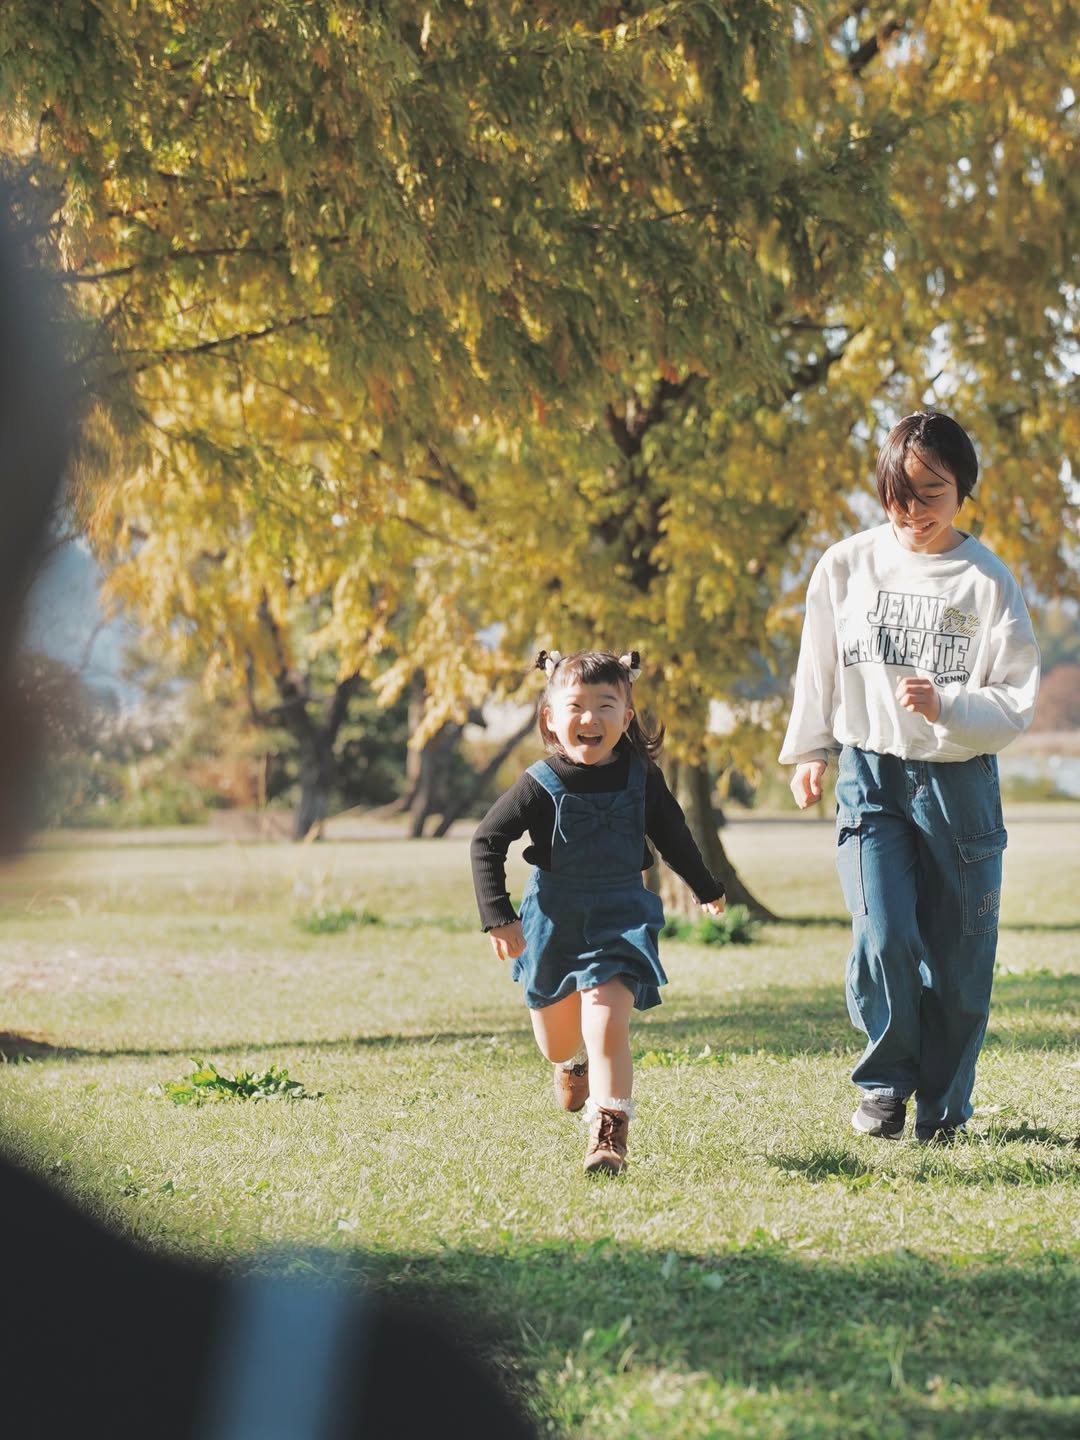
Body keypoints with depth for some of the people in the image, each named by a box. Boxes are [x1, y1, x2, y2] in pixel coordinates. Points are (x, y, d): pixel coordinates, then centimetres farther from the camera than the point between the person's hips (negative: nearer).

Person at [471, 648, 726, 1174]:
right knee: (556, 1044, 20)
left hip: (620, 919, -1)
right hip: (553, 922, 1)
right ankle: (573, 1064, 56)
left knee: (607, 1027, -21)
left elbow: (673, 836, 12)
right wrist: (498, 915, -15)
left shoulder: (640, 778, -7)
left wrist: (706, 888, 27)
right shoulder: (541, 786, -14)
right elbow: (486, 841, -7)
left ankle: (609, 1133, -18)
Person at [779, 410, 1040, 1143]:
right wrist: (808, 752, 12)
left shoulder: (989, 581, -5)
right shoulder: (846, 567, 1)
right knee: (884, 937, -15)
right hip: (870, 774, 0)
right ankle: (886, 1082, 7)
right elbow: (819, 668, 14)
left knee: (959, 957, 2)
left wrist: (945, 706, -21)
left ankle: (943, 1106, 19)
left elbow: (1017, 704, -6)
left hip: (961, 782, 0)